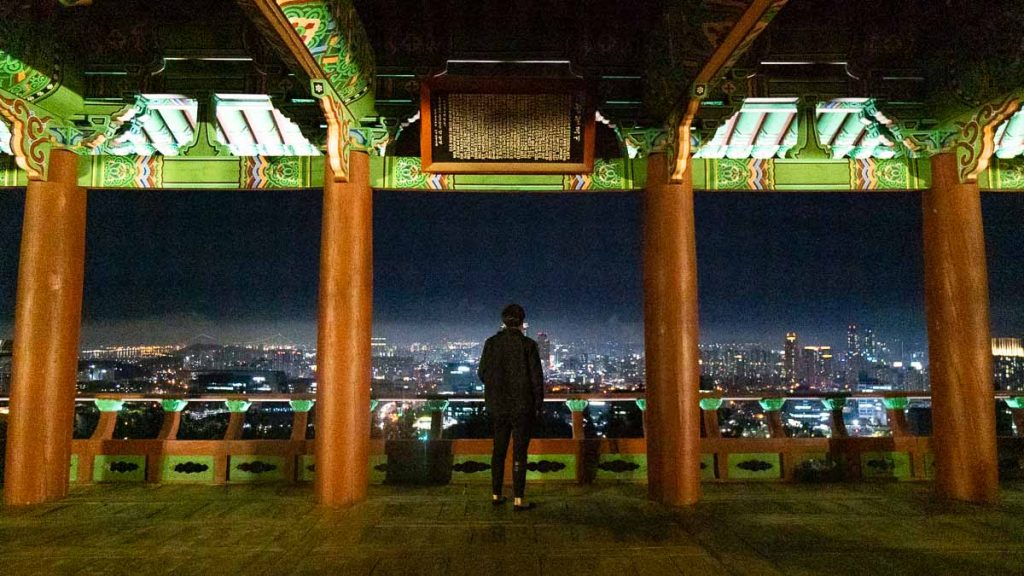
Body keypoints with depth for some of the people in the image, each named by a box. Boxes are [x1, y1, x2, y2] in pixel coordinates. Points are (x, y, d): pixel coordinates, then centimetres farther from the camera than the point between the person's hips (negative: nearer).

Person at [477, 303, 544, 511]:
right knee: (519, 452, 3)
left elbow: (482, 373, 2)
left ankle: (496, 495, 24)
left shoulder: (491, 343, -2)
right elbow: (537, 377, -11)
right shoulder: (528, 345, -12)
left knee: (499, 449, 16)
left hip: (499, 406, 4)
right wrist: (539, 404, 1)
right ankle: (518, 500, 7)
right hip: (522, 406, -3)